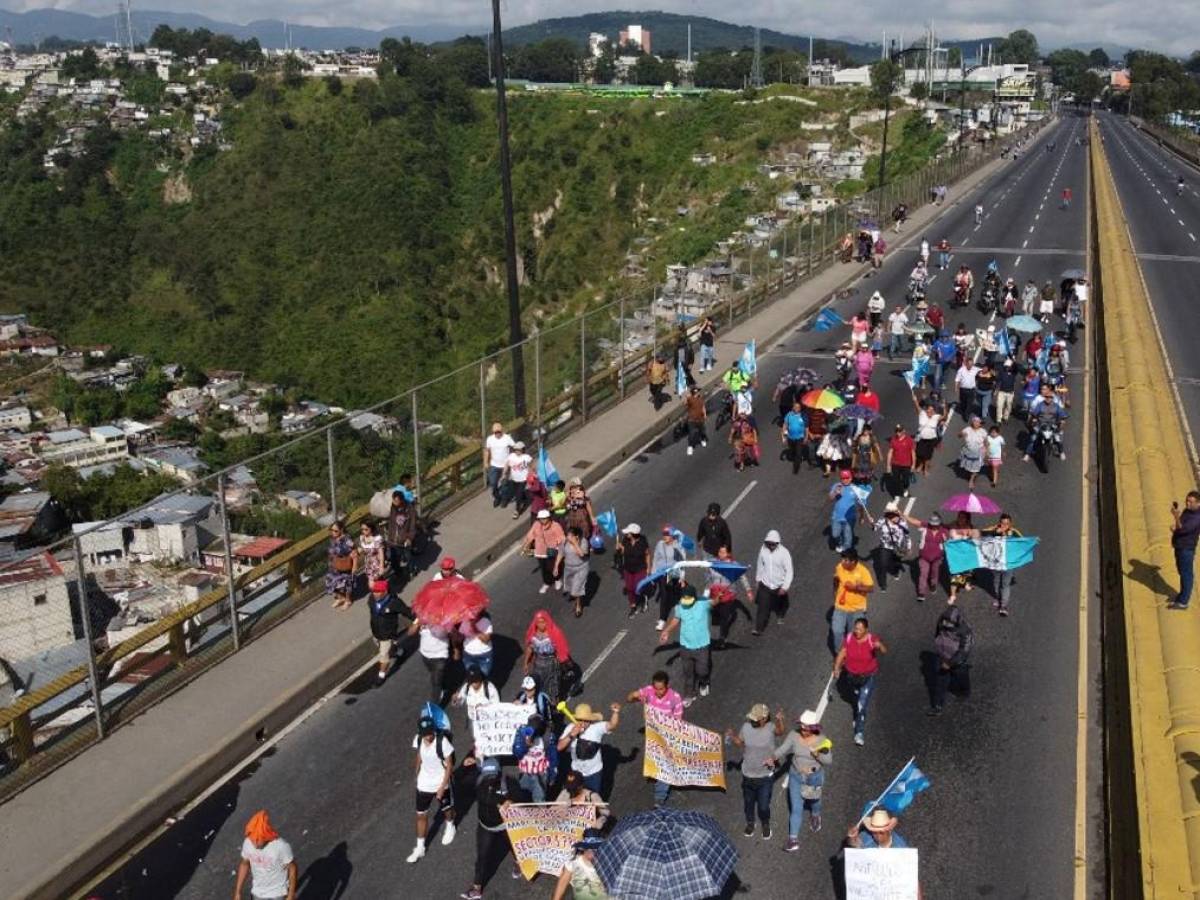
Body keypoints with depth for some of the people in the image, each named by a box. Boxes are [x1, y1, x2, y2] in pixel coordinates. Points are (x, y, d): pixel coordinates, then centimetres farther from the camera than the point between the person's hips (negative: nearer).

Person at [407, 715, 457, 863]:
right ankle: (420, 848, 22)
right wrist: (416, 775, 16)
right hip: (423, 784, 3)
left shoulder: (442, 742, -29)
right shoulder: (418, 739, -15)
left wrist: (442, 787, -19)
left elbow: (449, 766, -20)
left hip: (441, 783, -3)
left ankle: (449, 827, 54)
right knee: (421, 815, 9)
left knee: (446, 808, 23)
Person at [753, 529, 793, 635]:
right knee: (762, 606, -7)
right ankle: (758, 628, -1)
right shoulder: (763, 550, -13)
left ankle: (781, 616, 54)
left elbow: (789, 571, -20)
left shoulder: (784, 553, -24)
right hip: (765, 584, 1)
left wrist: (785, 587, -24)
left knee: (780, 604, 24)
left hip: (779, 585, -1)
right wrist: (758, 578, 15)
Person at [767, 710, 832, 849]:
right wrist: (773, 757, -36)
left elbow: (828, 761, -14)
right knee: (796, 808, 0)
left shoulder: (821, 741, -20)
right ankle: (793, 839, 7)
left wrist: (818, 754, -32)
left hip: (814, 777, 0)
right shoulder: (793, 736, -18)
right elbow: (783, 749, -18)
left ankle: (815, 816, 61)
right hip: (796, 776, 0)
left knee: (813, 800, 27)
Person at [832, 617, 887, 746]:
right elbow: (842, 653, -4)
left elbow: (884, 651, -40)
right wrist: (836, 667, -15)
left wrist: (880, 646, -63)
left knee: (862, 705, -12)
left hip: (868, 677, -4)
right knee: (857, 698, 30)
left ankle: (860, 733, -6)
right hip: (852, 675, 4)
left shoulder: (872, 640, -24)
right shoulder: (849, 638, -14)